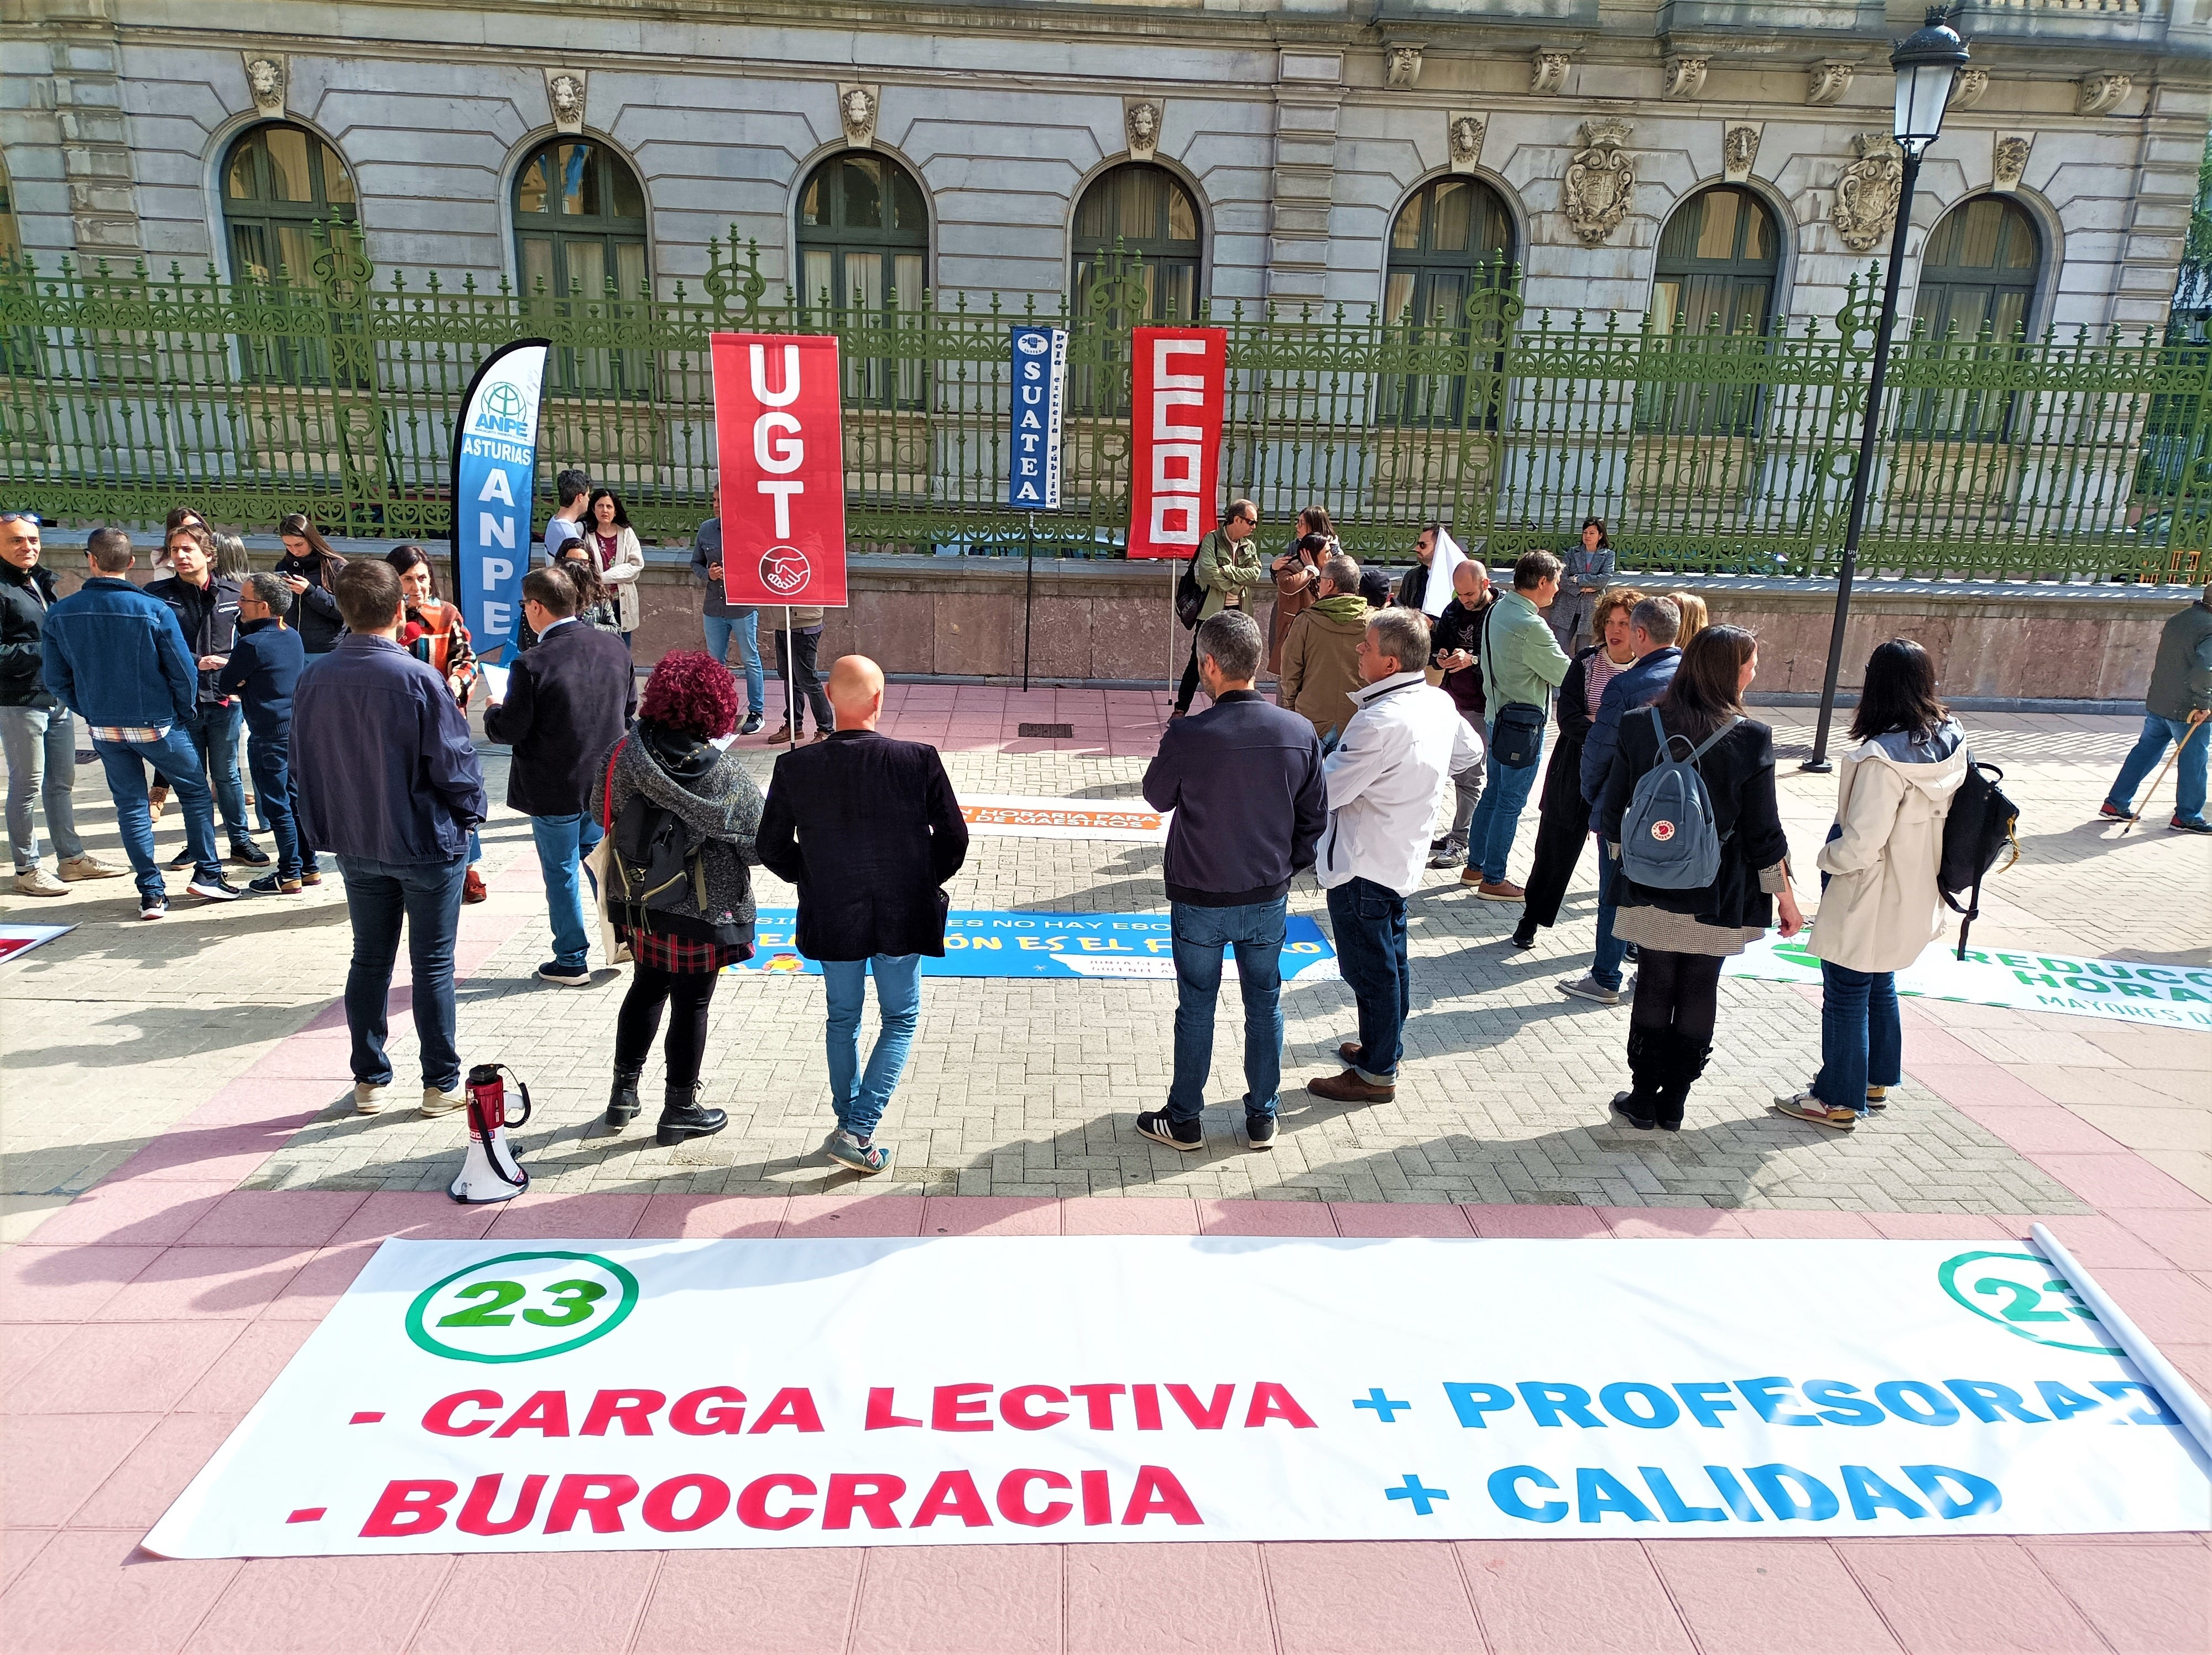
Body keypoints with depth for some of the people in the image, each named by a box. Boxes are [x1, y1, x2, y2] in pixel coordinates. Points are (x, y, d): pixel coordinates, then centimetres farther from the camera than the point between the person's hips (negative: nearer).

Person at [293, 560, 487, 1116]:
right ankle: (441, 1084, 15)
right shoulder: (418, 679, -20)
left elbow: (301, 763, 6)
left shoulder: (312, 679, -3)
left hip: (356, 846, 5)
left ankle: (370, 1081, 24)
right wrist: (470, 811, 1)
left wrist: (324, 830, 17)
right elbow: (454, 761, -17)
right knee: (433, 964, 6)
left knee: (369, 960, 16)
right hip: (427, 842, -5)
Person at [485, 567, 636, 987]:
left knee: (561, 873, 9)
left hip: (554, 789, -5)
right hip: (604, 781, 5)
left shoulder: (532, 664, -22)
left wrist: (493, 712, 6)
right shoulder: (614, 646, -5)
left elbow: (510, 730, -16)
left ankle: (572, 961, 20)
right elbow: (630, 708, 6)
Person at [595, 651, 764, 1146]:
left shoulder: (624, 753, -10)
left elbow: (599, 813, 3)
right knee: (691, 1004, 10)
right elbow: (761, 845, -15)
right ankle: (680, 1110, 24)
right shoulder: (725, 775, -21)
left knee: (647, 988, 24)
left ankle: (624, 1092, 34)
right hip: (703, 912, -4)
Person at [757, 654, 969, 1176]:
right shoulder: (919, 761, -17)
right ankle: (860, 1132, 7)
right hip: (902, 917, -1)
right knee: (900, 1020, 16)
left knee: (843, 1020, 21)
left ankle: (847, 1127, 31)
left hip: (831, 917, 2)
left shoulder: (795, 767, -12)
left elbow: (774, 849, -2)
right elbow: (953, 840, -9)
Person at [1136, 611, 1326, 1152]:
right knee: (1265, 1004, 17)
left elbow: (1157, 797, -2)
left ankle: (1183, 1121, 26)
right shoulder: (1300, 733, -9)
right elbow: (1315, 816, 1)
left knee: (1196, 1008, 12)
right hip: (1269, 898, 3)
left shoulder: (1187, 736, -21)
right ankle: (1262, 1118, 29)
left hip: (1200, 901, -3)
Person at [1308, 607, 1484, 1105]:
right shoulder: (1440, 703, 0)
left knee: (1369, 969, 3)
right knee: (1391, 958, 22)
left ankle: (1376, 1074, 15)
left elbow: (1327, 791, -24)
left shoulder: (1382, 721, -28)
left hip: (1361, 864, -9)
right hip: (1402, 856, 9)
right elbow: (1470, 752, 19)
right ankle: (1387, 1045, 38)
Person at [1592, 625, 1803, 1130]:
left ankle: (1644, 1099, 18)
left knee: (1654, 990, 12)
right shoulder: (1750, 739, -12)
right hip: (1717, 898, -1)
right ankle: (1673, 1103, 19)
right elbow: (1764, 832, -7)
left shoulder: (1639, 727, -6)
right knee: (1699, 994, 12)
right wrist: (1785, 896, 4)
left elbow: (1611, 813, -1)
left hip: (1651, 890, 1)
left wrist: (1624, 861, 15)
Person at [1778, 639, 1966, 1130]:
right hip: (1912, 897, 8)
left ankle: (1838, 1100, 19)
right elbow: (1937, 815, 7)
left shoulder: (1882, 759, -29)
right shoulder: (1951, 740, -4)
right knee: (1880, 985, 25)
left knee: (1846, 996, 6)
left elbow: (1860, 845, -28)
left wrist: (1826, 855, -9)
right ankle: (1876, 1080, 41)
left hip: (1867, 901, -8)